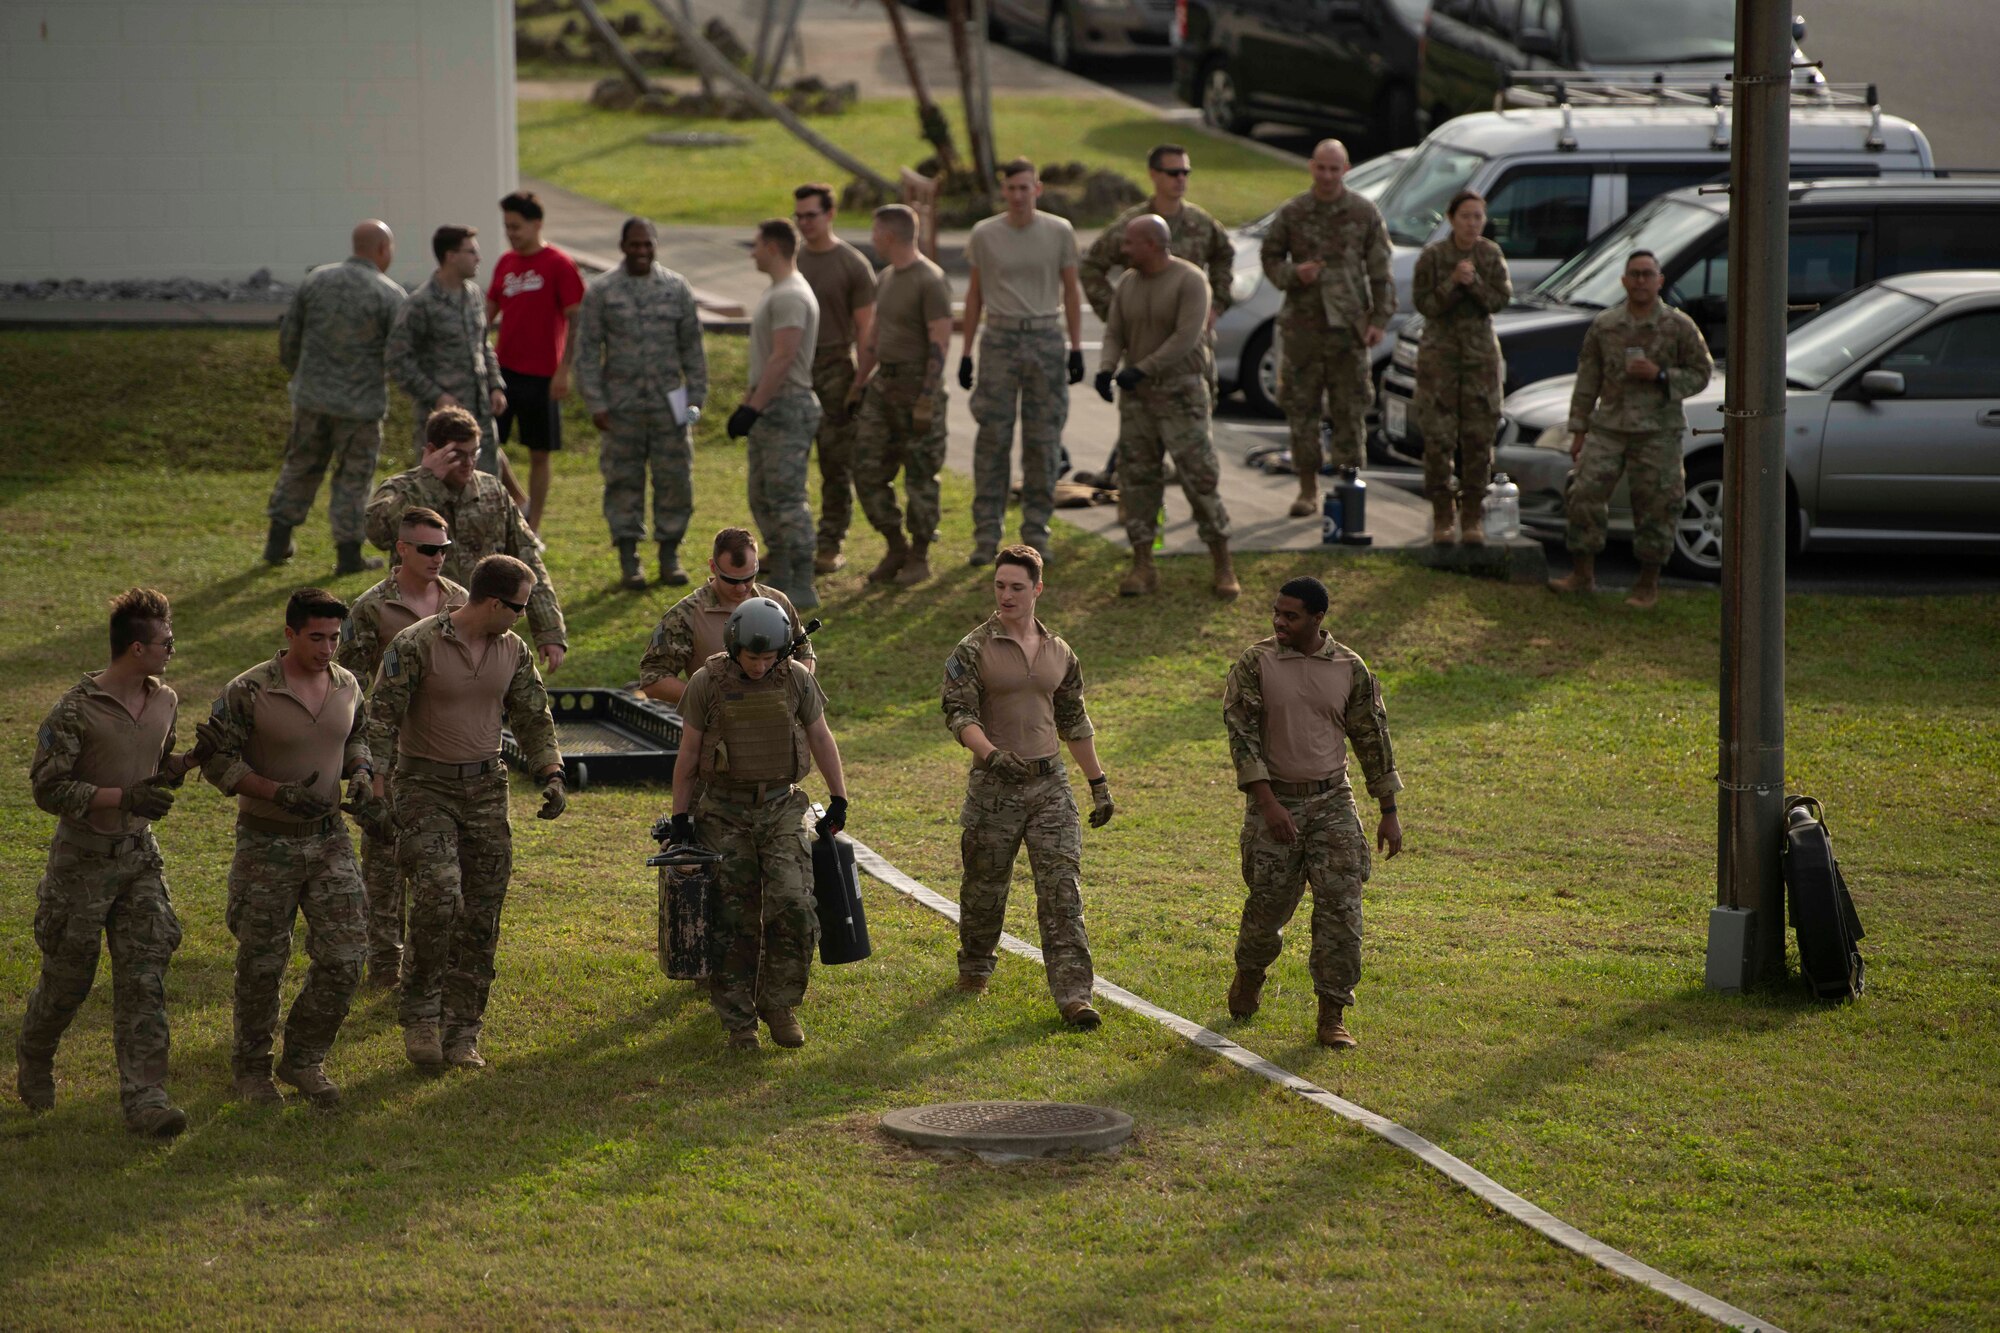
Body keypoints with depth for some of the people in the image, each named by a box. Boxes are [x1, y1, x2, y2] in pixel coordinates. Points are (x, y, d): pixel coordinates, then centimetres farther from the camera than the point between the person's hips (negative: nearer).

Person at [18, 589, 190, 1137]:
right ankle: (33, 1060, 37)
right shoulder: (76, 710, -17)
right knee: (67, 977, 9)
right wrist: (123, 797, -25)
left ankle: (144, 1099, -8)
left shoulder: (165, 701, 4)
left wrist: (171, 773, -3)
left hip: (139, 856, 5)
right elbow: (48, 788, -17)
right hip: (82, 859, -5)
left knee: (144, 979, -5)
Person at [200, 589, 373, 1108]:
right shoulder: (248, 692, -15)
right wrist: (278, 793, -22)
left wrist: (360, 770, -2)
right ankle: (251, 1069, 23)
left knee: (344, 957, -1)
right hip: (266, 844, -4)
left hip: (329, 837, 4)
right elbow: (217, 759, -12)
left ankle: (304, 1060, 18)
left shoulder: (347, 686, 2)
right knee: (262, 963, 4)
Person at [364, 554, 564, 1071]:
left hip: (486, 789, 5)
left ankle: (461, 1035, 10)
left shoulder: (513, 651, 6)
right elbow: (380, 718, -11)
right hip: (426, 789, -5)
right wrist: (376, 790, -19)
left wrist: (551, 776, 1)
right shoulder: (415, 646, -12)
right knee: (439, 892, -23)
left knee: (481, 917, 2)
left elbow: (533, 718, 15)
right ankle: (420, 1014, -7)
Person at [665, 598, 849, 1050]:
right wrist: (680, 817, 1)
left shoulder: (797, 680, -3)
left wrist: (839, 800, 9)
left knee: (793, 907, -13)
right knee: (735, 920, 1)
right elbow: (688, 753, 0)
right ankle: (738, 1022, 10)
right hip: (725, 813, -1)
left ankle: (780, 1004, 4)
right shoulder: (708, 683, -7)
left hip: (781, 809, 1)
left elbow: (821, 739, 8)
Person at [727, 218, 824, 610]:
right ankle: (780, 579, 21)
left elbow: (782, 360, -23)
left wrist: (752, 407, -24)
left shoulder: (791, 297, -17)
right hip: (769, 410, 11)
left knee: (787, 498, -11)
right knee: (763, 499, 15)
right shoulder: (776, 293, 17)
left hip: (788, 408, -11)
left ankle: (802, 588, -10)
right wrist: (748, 404, 22)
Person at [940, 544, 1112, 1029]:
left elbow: (1075, 723, 19)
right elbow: (959, 714, -14)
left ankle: (1073, 994, -10)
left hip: (1050, 783, 2)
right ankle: (974, 967, 35)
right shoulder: (973, 651, -4)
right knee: (984, 885, 10)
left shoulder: (1059, 653, 10)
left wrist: (1099, 784, 19)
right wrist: (991, 753, -32)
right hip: (994, 786, -2)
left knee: (1061, 890, -6)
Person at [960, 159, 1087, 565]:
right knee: (992, 438, -3)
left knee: (1043, 440, 2)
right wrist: (966, 352, 7)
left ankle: (1036, 531, 10)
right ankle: (987, 534, 0)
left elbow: (1071, 290, 9)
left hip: (1045, 338, 0)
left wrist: (1076, 347, 3)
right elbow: (975, 293, 10)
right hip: (999, 338, 0)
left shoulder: (1059, 232, 3)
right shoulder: (984, 234, 3)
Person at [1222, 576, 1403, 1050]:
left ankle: (1332, 1016, 0)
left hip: (1333, 802, 1)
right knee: (1268, 904, 5)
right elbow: (1241, 733, -9)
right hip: (1274, 801, -1)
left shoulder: (1350, 669, 0)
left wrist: (1389, 813, 7)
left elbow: (1372, 739, 7)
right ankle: (1249, 975, 36)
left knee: (1340, 906, -6)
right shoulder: (1255, 663, -5)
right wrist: (1268, 803, -18)